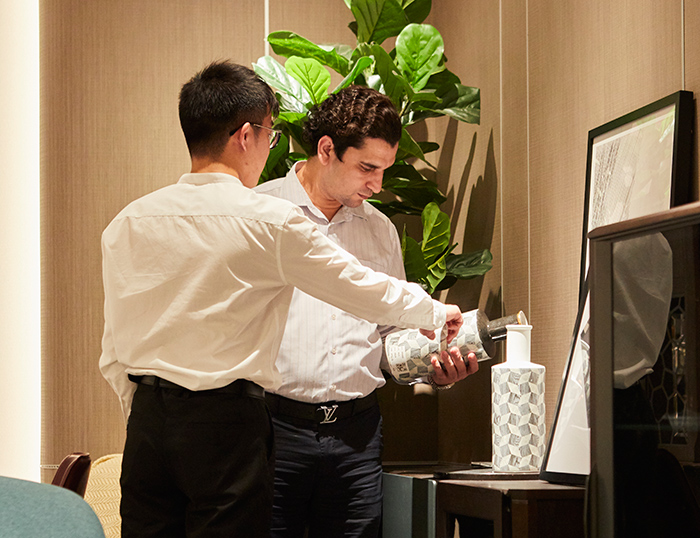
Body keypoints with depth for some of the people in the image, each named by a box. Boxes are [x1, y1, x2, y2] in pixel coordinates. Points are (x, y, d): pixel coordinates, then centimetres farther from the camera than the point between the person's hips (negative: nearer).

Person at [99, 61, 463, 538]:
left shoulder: (127, 224, 5)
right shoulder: (271, 222, -8)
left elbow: (114, 350, 9)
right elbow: (366, 291, 1)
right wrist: (438, 313, 19)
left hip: (147, 426, 5)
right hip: (228, 421, -5)